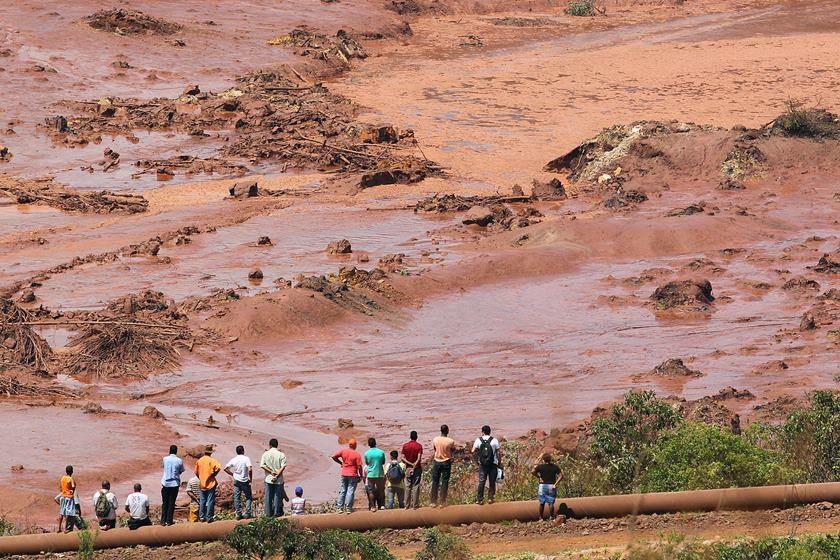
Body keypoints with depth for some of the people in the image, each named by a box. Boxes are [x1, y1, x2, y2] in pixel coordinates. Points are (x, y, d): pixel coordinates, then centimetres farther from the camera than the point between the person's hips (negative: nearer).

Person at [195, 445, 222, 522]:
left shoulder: (199, 461, 4)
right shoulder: (211, 460, -10)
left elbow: (196, 472, 10)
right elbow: (218, 467, -24)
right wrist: (214, 474, -7)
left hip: (202, 484, 4)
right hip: (210, 484, -4)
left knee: (202, 501, 12)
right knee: (210, 501, 0)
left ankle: (202, 517, 13)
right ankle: (209, 517, -2)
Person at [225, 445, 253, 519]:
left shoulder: (233, 460, 1)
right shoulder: (246, 459, -11)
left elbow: (226, 469, 1)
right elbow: (250, 469, -22)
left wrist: (232, 474, 11)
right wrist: (250, 478, -8)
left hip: (236, 480, 3)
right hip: (245, 481, -3)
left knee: (237, 498, 8)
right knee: (248, 497, 10)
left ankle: (238, 514, 6)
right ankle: (247, 513, 2)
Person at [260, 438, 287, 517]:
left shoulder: (265, 454, 0)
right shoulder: (281, 454, -5)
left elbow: (262, 465, -7)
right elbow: (283, 466, -12)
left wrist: (271, 472, -9)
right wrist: (277, 474, -13)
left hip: (268, 479, 1)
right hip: (279, 480, -1)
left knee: (268, 496, 9)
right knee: (277, 496, 5)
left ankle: (269, 513, 12)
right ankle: (277, 512, 4)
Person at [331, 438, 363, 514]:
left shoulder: (343, 451, 0)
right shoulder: (357, 454, -9)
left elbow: (333, 457, -4)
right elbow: (359, 467, -10)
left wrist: (340, 463, 10)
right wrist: (361, 476, 2)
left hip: (344, 474, 3)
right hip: (353, 475, -3)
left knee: (342, 491, 9)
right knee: (350, 492, 0)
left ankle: (340, 508, 7)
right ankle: (348, 508, -3)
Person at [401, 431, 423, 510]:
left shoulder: (405, 445, 1)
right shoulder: (419, 446, -6)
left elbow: (403, 458, -4)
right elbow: (419, 459, -15)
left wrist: (410, 464, -7)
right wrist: (414, 467, -14)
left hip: (408, 468, 2)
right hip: (417, 468, -2)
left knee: (408, 487, 7)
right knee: (416, 487, 1)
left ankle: (407, 505, 6)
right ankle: (415, 505, 0)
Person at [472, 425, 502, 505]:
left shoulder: (478, 440, 0)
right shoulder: (494, 440, -2)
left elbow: (473, 451, -5)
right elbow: (499, 452, -5)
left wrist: (476, 460, 6)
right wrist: (499, 462, 4)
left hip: (482, 464, 1)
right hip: (493, 464, -1)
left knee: (481, 482, 3)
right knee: (492, 482, 9)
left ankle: (479, 499, 1)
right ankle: (491, 497, 8)